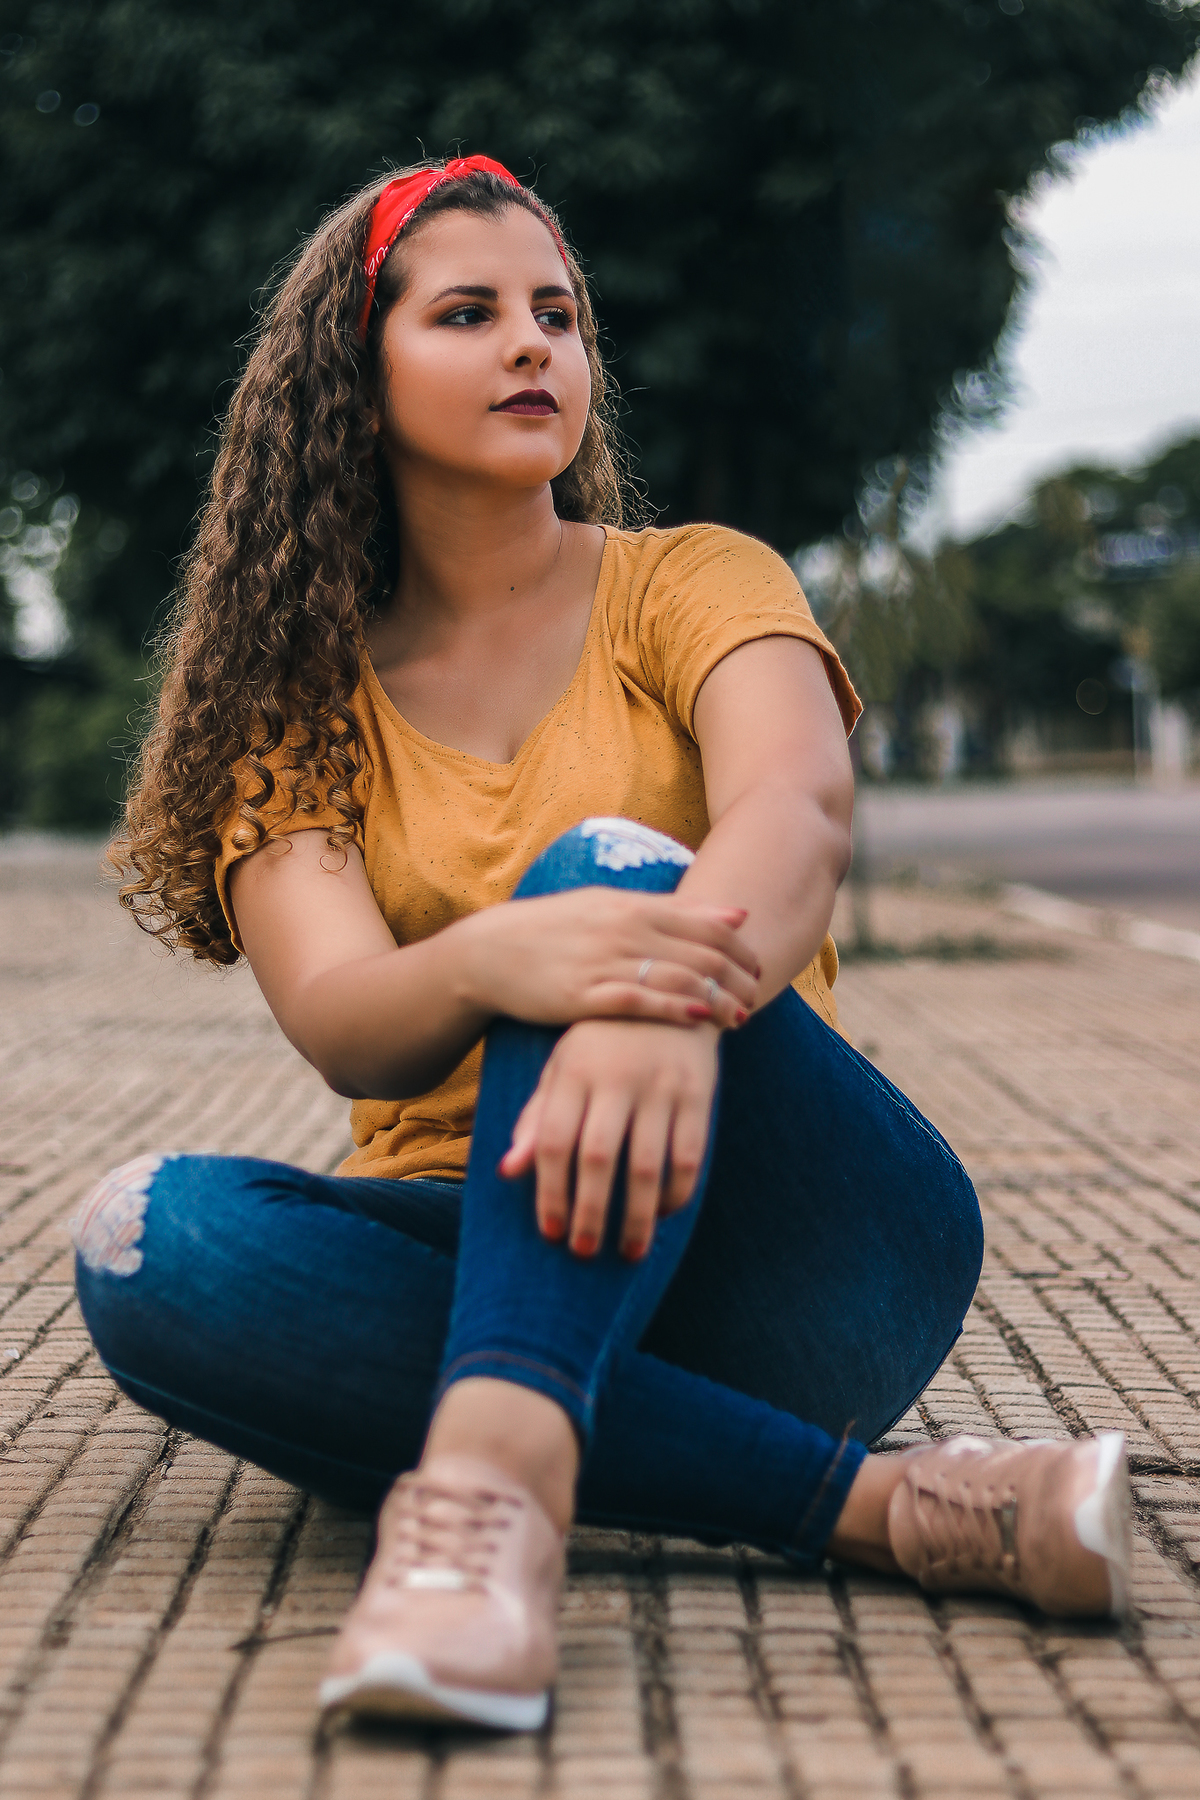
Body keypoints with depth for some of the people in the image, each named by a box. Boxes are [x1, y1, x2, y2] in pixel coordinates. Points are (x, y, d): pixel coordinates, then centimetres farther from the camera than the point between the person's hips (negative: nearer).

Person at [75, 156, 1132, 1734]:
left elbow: (800, 813, -20)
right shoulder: (297, 696, 7)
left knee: (607, 867, -27)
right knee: (146, 1239, -28)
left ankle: (495, 1476, -50)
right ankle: (881, 1502, -31)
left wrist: (676, 989, -45)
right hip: (481, 1246, 2)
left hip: (793, 1267, -2)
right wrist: (490, 963, -38)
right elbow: (341, 1024, -12)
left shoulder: (692, 583, 4)